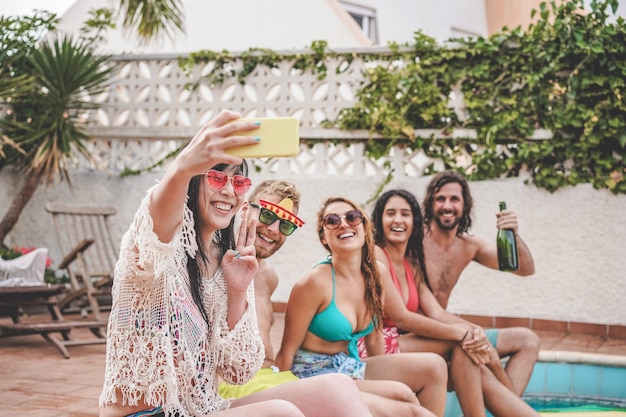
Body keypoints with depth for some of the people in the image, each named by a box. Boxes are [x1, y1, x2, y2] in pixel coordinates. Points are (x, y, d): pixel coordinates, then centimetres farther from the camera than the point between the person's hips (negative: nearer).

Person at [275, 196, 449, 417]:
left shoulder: (377, 274, 3)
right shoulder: (315, 282, -17)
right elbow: (287, 351, -13)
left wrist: (386, 375, 20)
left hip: (350, 367, 7)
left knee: (434, 366, -4)